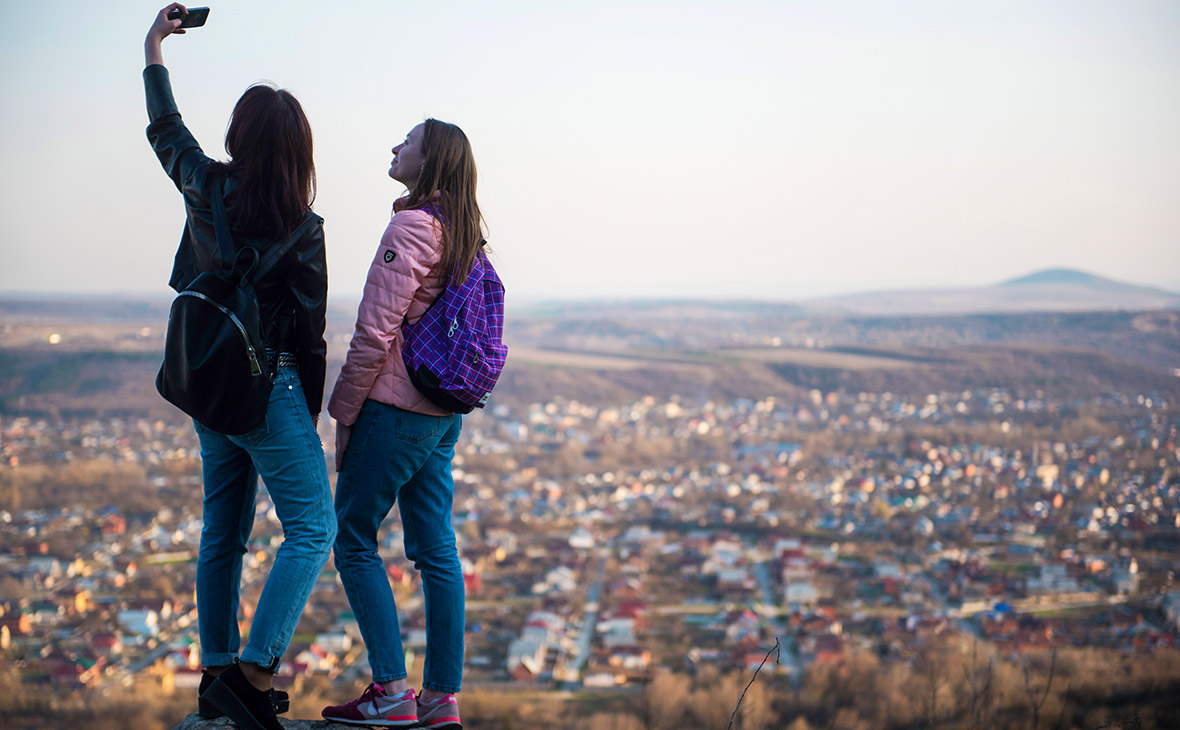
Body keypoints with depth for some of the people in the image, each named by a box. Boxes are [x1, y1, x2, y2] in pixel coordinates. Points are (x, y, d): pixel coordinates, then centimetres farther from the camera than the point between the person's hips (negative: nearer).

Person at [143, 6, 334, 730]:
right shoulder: (302, 227, -14)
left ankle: (218, 672, 22)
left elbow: (166, 129, 19)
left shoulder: (207, 189, -2)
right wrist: (312, 409, 5)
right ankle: (254, 672, -14)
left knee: (223, 531, 16)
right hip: (269, 386, -7)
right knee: (313, 528, -4)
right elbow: (310, 329, -8)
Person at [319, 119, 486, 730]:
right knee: (436, 548, 9)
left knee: (353, 540, 0)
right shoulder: (463, 233, 12)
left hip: (394, 407, -8)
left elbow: (376, 333, -16)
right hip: (443, 414, 8)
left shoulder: (411, 227, -14)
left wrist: (343, 414, -9)